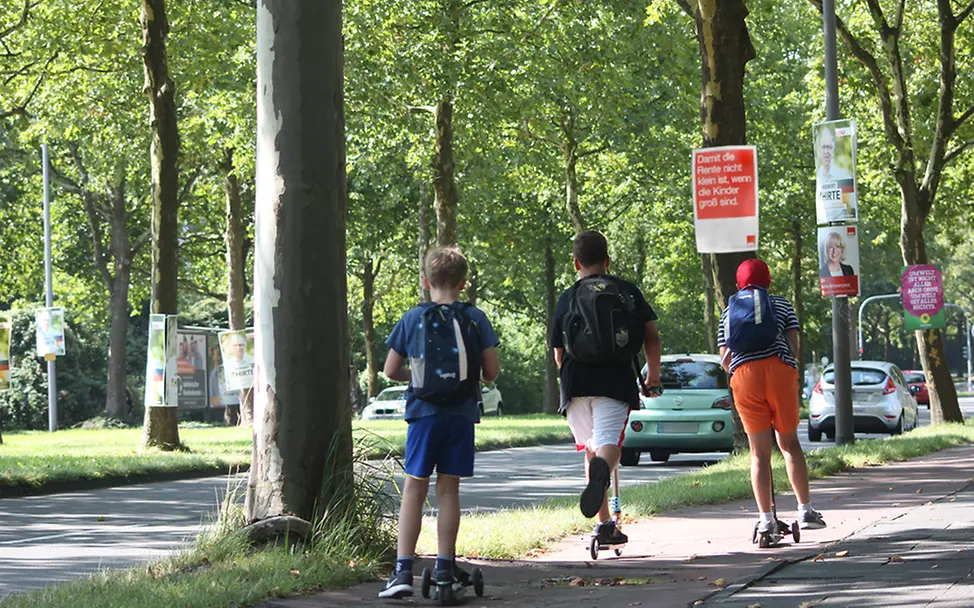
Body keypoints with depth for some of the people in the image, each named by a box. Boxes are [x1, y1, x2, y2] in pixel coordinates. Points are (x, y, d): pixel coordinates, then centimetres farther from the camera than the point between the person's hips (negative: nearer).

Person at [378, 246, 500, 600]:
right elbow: (492, 372, 0)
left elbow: (391, 371, 4)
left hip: (424, 412, -1)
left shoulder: (413, 319, 1)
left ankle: (403, 571, -7)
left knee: (414, 490, 2)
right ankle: (445, 571, 10)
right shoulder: (476, 319, 1)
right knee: (448, 490, 8)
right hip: (462, 415, 1)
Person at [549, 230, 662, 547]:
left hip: (576, 383, 2)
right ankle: (602, 470, -51)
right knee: (609, 443, -14)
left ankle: (604, 523, 16)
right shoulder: (628, 291, 10)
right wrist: (653, 373, 24)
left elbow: (559, 354, 15)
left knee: (590, 449, 16)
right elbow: (651, 336, 9)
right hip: (616, 381, -2)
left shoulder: (567, 298, 11)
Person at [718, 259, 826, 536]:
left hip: (744, 376, 1)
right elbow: (793, 347, 7)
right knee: (789, 443, 13)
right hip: (779, 370, 0)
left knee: (760, 452, 4)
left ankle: (766, 520, -2)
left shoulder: (729, 312, 19)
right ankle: (805, 510, 8)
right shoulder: (782, 305, 16)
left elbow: (725, 359, 13)